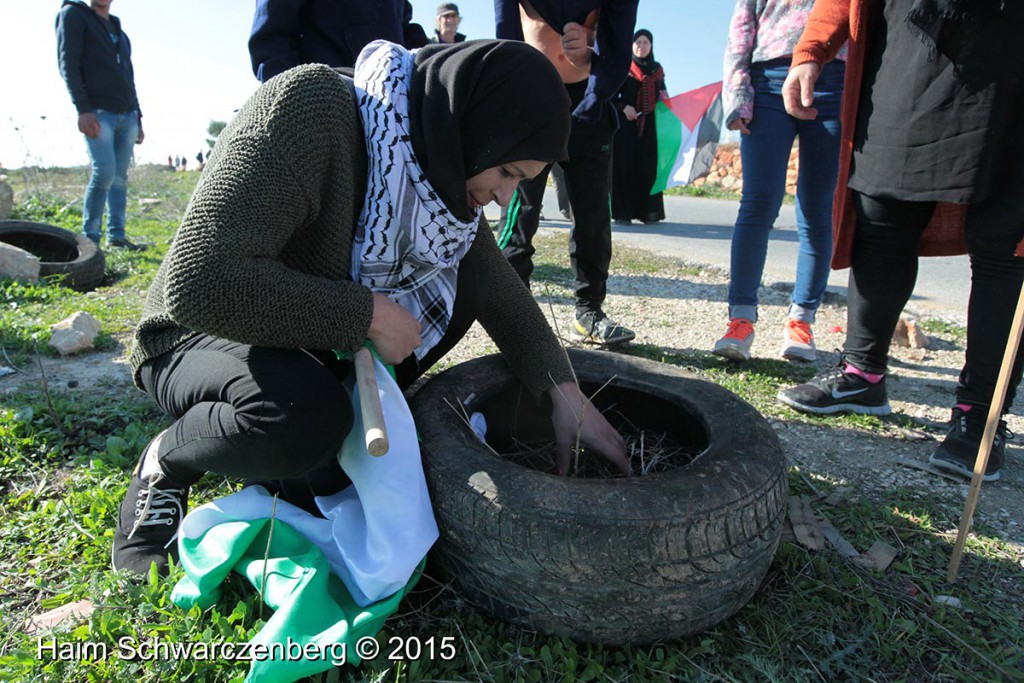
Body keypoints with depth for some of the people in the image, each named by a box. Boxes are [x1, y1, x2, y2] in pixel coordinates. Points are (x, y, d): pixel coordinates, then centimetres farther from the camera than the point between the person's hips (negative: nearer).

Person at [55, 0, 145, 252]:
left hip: (127, 115, 6)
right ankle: (90, 237, -9)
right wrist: (83, 109, -16)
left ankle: (116, 236, 2)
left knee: (120, 177, 1)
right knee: (104, 172, -16)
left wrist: (137, 118, 16)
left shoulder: (119, 31, 25)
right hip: (98, 112, -6)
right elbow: (68, 64, -5)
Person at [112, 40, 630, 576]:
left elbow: (502, 293, 1)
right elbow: (199, 280, -36)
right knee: (307, 416, -38)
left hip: (316, 349, 6)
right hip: (202, 336, -6)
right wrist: (369, 313, -30)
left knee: (465, 276, -9)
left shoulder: (440, 177, -6)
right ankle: (163, 465, -4)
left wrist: (566, 395, -10)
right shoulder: (310, 107, -28)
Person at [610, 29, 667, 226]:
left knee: (648, 166, -2)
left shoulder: (657, 69, 17)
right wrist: (624, 107, -16)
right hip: (626, 123, -3)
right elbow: (612, 95, 1)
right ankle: (622, 212, -7)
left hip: (649, 124, 3)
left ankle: (648, 211, 0)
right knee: (624, 165, -7)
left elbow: (662, 93, 20)